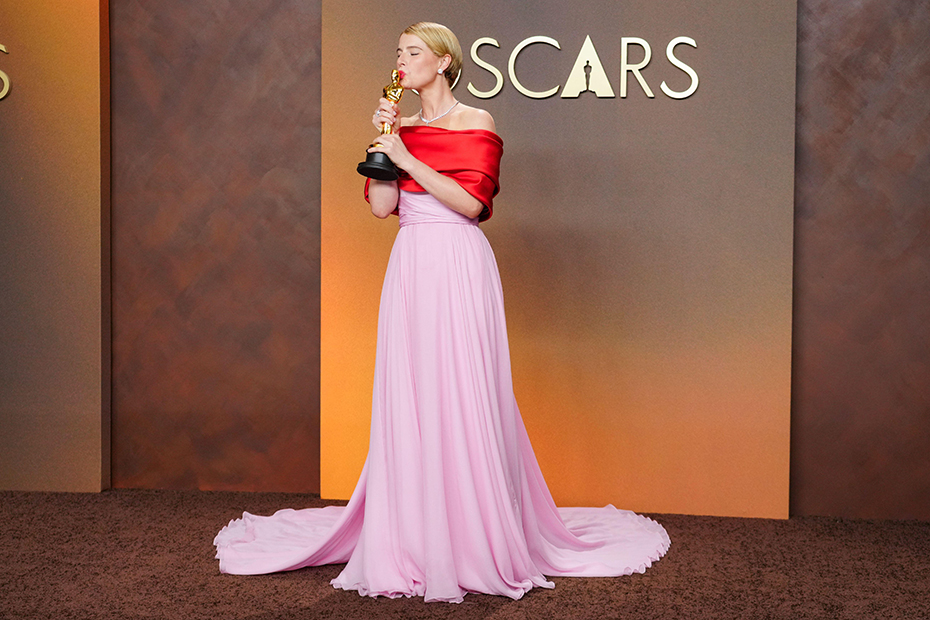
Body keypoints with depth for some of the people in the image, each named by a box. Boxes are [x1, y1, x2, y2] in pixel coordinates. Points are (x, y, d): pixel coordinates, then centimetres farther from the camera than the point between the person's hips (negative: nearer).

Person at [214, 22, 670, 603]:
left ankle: (481, 539, 7)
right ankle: (414, 538, 12)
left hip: (460, 267, -5)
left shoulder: (476, 124, 1)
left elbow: (471, 202, -11)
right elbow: (380, 205, 5)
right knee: (408, 399, 3)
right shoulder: (402, 129, 16)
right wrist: (384, 138, 0)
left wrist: (409, 158, -12)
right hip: (410, 267, 5)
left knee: (464, 395, -5)